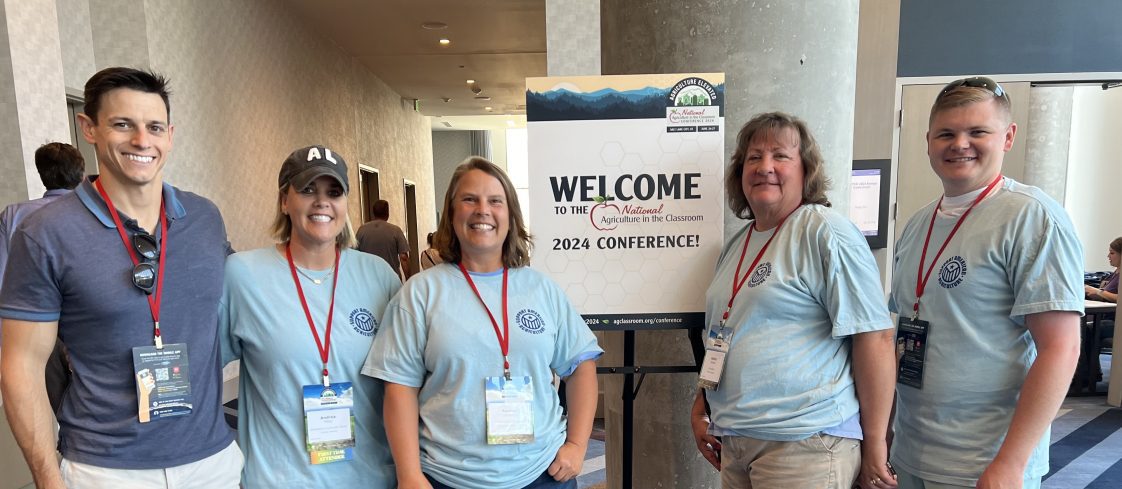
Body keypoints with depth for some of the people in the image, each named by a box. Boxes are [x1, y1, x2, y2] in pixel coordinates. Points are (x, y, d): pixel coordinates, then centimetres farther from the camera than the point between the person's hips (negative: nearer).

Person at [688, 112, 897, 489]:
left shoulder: (826, 233, -12)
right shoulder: (736, 245, 10)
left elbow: (876, 337, -16)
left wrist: (874, 442, -14)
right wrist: (701, 407, 13)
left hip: (804, 443, -7)